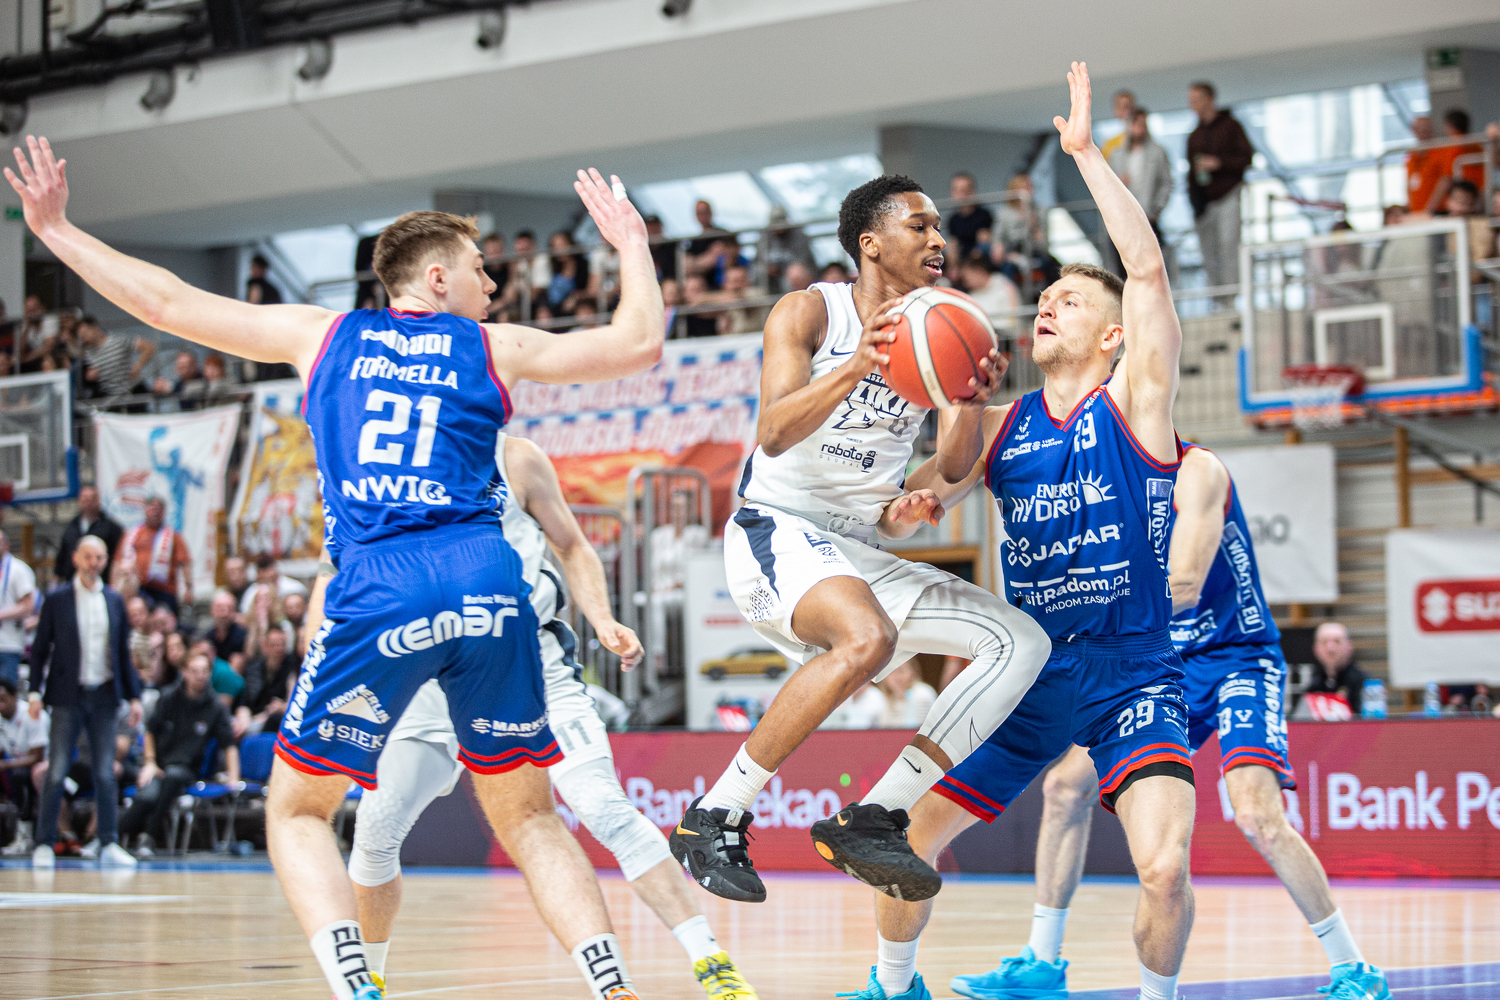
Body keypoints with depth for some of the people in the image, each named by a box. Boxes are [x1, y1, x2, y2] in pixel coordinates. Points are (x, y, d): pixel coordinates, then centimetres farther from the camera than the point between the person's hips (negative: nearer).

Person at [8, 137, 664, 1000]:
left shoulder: (324, 335, 18)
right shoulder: (492, 348, 16)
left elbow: (169, 304, 21)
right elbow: (639, 345, 16)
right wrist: (632, 243, 33)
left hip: (378, 589, -1)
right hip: (487, 579, 1)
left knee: (299, 809, 13)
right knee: (527, 815, 16)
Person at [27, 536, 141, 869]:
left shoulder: (114, 601, 9)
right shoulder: (57, 600, 1)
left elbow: (123, 652, 13)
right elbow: (39, 650, 2)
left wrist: (133, 695, 8)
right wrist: (35, 692, -7)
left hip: (104, 696, 2)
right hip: (68, 696, -2)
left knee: (105, 775, 3)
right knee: (56, 774, -3)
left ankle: (109, 844, 7)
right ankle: (44, 844, 3)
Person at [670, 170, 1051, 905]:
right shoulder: (809, 312, -4)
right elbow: (774, 432, -19)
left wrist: (969, 406, -19)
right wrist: (857, 368, -34)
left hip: (857, 554, 7)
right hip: (776, 531, -7)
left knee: (1022, 642, -4)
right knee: (869, 637, -36)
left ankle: (871, 820, -11)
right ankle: (714, 819, -25)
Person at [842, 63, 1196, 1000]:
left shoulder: (1135, 400, -2)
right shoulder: (999, 428, 10)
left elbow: (1147, 266, -14)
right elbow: (903, 506, 11)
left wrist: (1086, 150, -13)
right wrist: (921, 493, -11)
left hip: (1131, 678, -4)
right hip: (1030, 676, 4)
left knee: (1165, 866, -24)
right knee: (907, 837, 2)